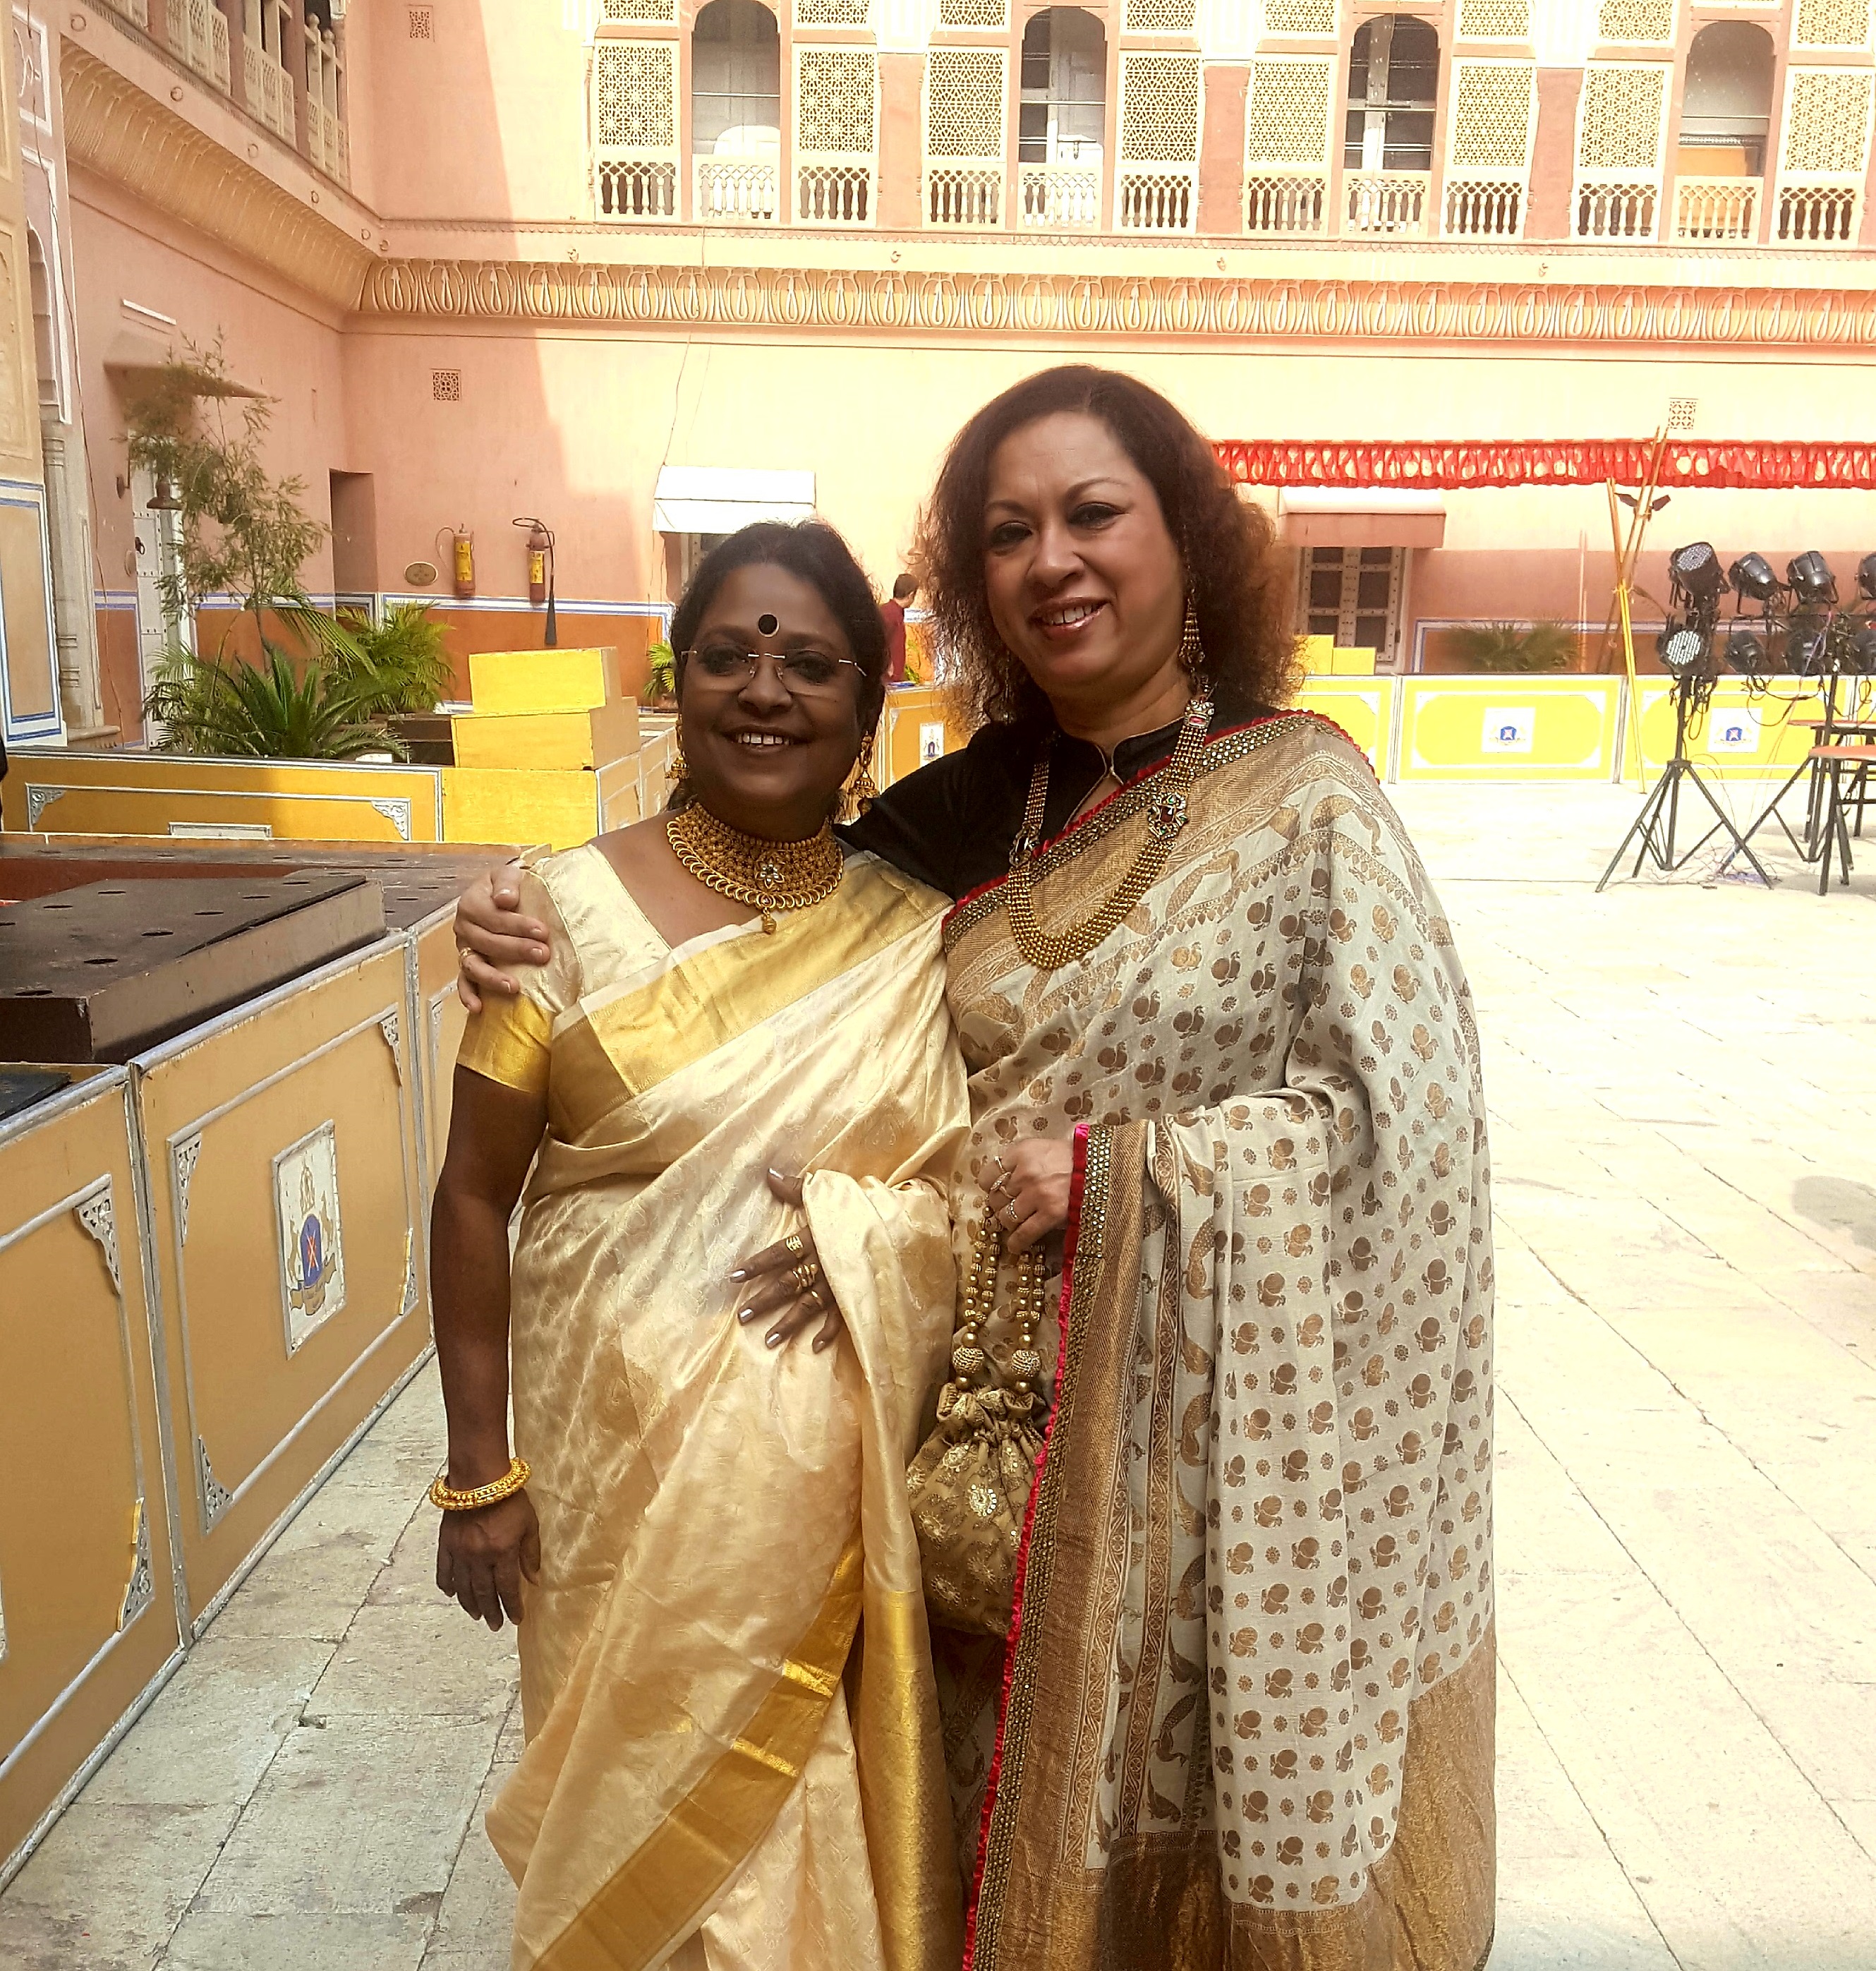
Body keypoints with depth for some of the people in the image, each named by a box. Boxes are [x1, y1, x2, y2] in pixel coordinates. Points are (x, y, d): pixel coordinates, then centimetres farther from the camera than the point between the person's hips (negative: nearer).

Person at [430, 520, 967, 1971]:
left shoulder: (920, 926, -2)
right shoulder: (571, 913, -8)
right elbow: (476, 1199, -4)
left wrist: (874, 1228, -14)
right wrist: (480, 1472, -3)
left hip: (853, 1469, 2)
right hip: (630, 1458, -1)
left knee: (832, 1814, 18)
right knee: (655, 1797, 16)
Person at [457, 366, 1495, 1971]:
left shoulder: (1294, 795, -10)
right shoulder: (972, 805, 3)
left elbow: (1397, 1105, -14)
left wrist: (1105, 1176, -18)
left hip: (1208, 1414, -3)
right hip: (1002, 1407, 4)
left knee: (1197, 1789, 16)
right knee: (1023, 1786, 21)